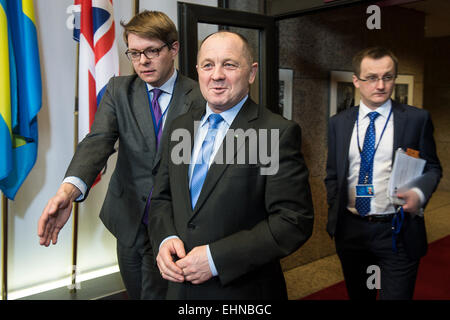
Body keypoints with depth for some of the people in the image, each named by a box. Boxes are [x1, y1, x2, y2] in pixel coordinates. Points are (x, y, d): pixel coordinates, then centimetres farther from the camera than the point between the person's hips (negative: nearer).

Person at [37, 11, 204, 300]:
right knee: (135, 292, 21)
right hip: (129, 220, 4)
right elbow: (98, 141, -16)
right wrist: (68, 189, -35)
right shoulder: (119, 90, -1)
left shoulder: (199, 98, -10)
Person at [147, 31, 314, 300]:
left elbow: (295, 222, -18)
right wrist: (165, 239, -10)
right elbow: (162, 198, 9)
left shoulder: (279, 133, -15)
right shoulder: (180, 127, 3)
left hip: (244, 290, -5)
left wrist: (216, 257, -21)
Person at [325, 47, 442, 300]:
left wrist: (419, 193, -17)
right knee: (357, 295, 20)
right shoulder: (339, 123, 4)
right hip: (350, 229, 3)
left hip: (397, 232, -3)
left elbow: (432, 167, 2)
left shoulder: (417, 119, -3)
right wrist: (335, 215, 5)